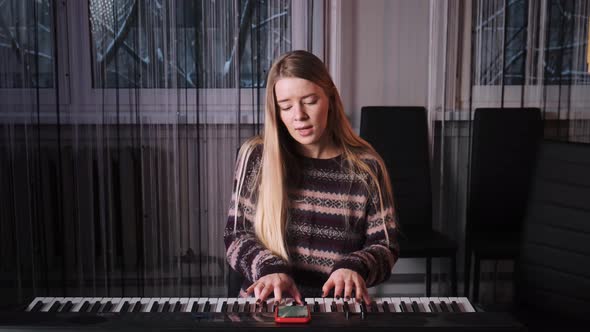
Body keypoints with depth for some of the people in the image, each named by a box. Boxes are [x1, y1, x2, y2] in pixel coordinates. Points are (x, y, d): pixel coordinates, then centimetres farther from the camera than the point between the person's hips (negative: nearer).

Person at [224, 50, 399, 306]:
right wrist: (271, 268, -14)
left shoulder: (366, 167, 3)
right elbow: (236, 235, 5)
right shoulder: (256, 157, 4)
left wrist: (354, 267, -17)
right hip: (267, 303, 0)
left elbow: (385, 246, 4)